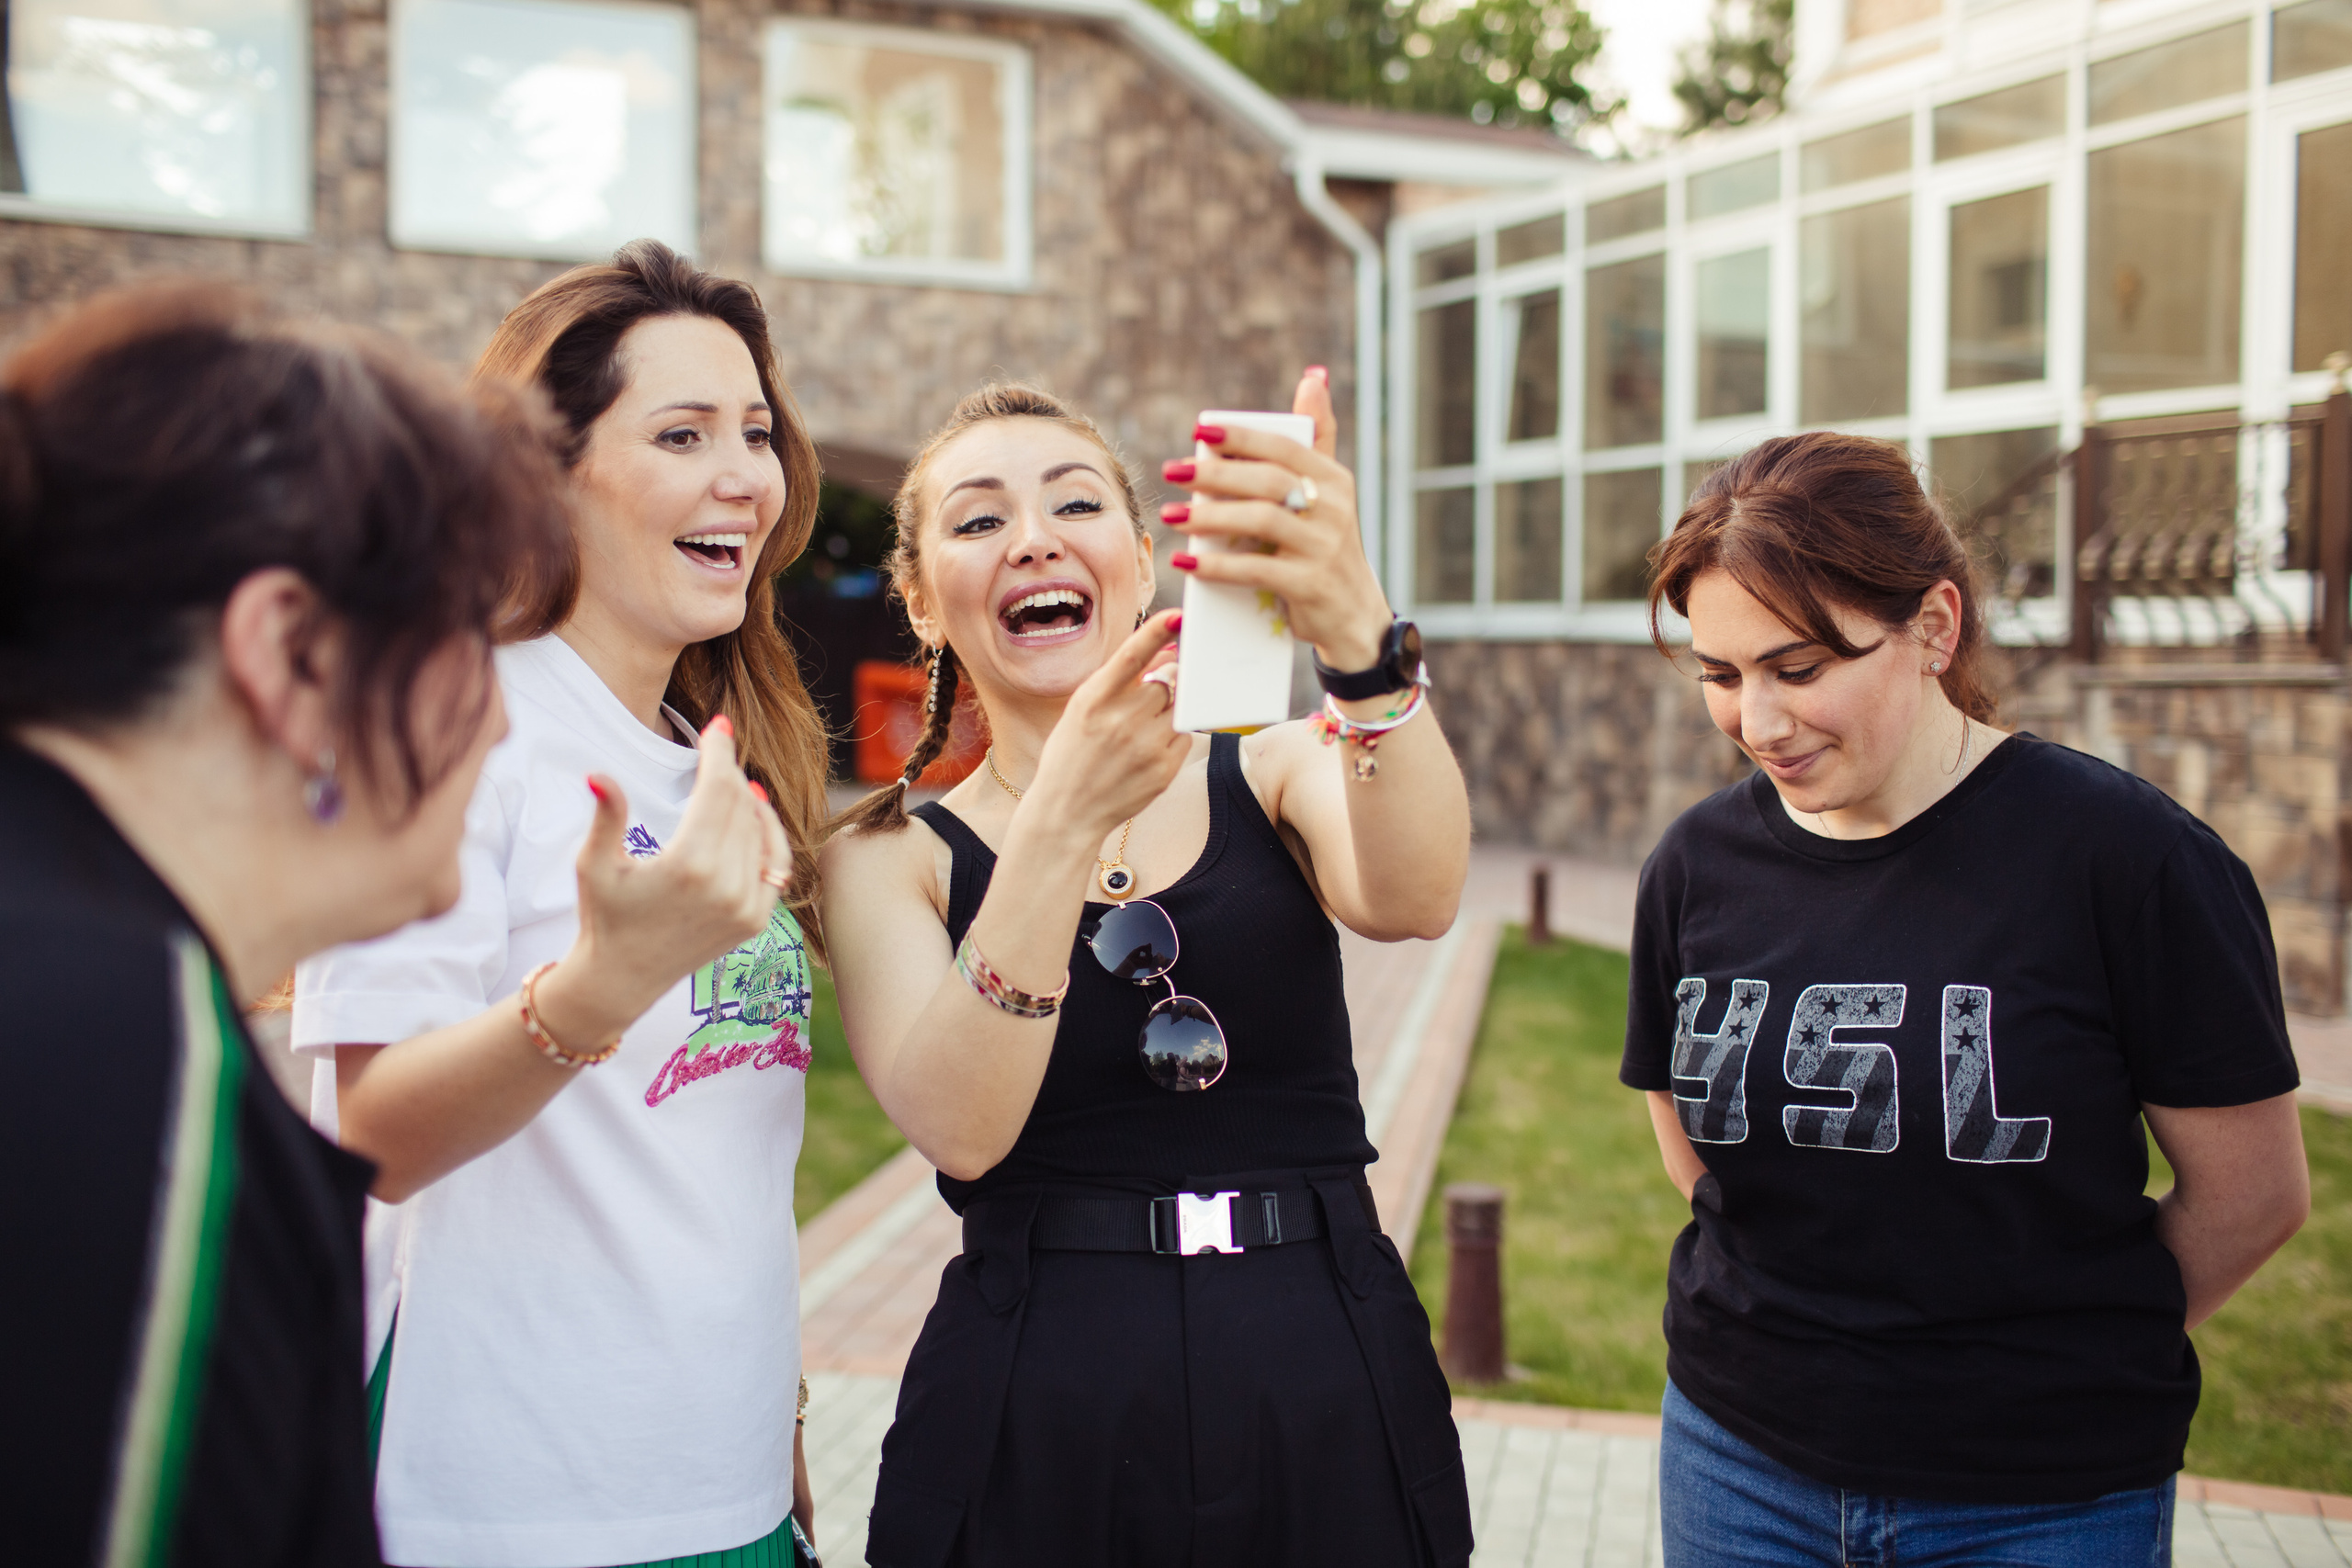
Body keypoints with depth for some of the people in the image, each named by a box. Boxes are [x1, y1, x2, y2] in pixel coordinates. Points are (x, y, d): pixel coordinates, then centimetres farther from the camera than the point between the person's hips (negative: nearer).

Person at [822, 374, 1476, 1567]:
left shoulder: (1275, 772, 2)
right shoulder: (889, 858, 0)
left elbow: (1410, 900, -20)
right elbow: (959, 1126, -17)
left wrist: (1358, 637, -37)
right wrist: (1064, 818, -29)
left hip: (1328, 1391, 1)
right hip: (1032, 1416, -1)